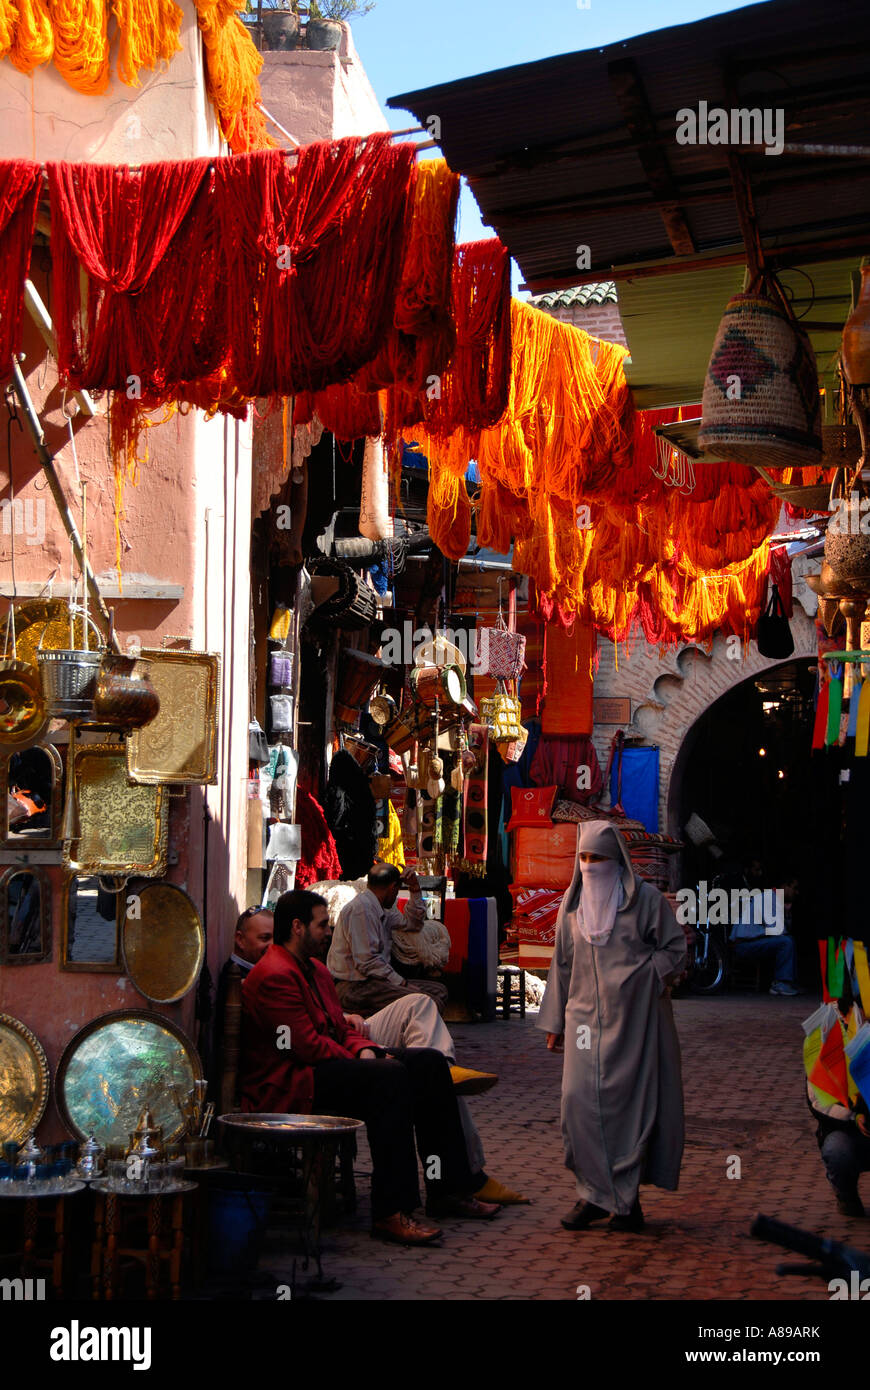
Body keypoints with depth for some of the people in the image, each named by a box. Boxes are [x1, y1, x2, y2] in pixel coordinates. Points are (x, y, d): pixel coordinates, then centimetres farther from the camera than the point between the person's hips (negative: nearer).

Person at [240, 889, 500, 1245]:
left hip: (326, 1066, 11)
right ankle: (389, 1212, -34)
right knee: (391, 1075, -31)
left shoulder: (315, 969, 20)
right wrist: (367, 1063, -14)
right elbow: (308, 1046, -21)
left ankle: (448, 1188, 1)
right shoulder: (275, 976, -15)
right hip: (288, 1088, -11)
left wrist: (365, 1050, -1)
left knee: (428, 1062, 0)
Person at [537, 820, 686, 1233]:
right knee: (579, 1100, -7)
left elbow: (675, 948, 2)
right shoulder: (572, 905, 13)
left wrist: (645, 977, -13)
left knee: (632, 1100, -3)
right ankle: (595, 1193, 2)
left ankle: (625, 1197, 6)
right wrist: (554, 1021, 16)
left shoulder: (645, 900, 0)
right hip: (586, 1016, 4)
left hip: (634, 1017, -3)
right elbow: (562, 964, 17)